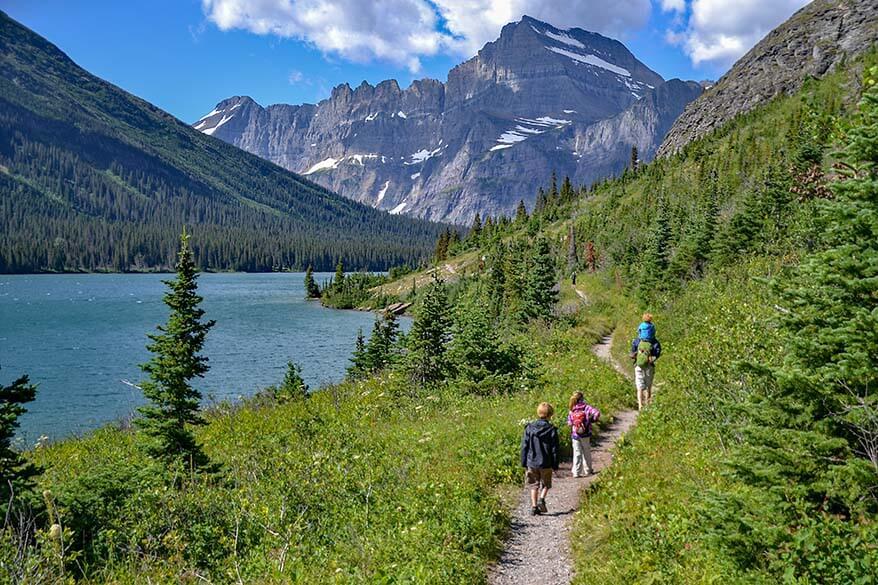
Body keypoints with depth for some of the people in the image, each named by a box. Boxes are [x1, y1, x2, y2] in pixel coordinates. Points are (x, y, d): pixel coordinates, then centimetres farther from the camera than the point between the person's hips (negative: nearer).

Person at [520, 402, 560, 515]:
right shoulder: (551, 430, -8)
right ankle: (541, 499, -7)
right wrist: (555, 465, 4)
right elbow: (555, 449, -5)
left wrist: (524, 463, 9)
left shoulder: (529, 428, -3)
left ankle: (534, 506, 9)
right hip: (546, 464, -2)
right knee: (546, 484, 16)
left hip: (532, 463, 2)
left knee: (534, 486, 14)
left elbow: (524, 447, 1)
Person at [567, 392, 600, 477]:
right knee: (586, 453, 16)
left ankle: (576, 472, 4)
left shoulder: (572, 410, -5)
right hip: (586, 435, -1)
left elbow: (569, 423, -5)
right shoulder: (586, 407, -11)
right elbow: (597, 413, -22)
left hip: (575, 435, 1)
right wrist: (593, 419, -3)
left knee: (577, 454, 8)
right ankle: (587, 470, 27)